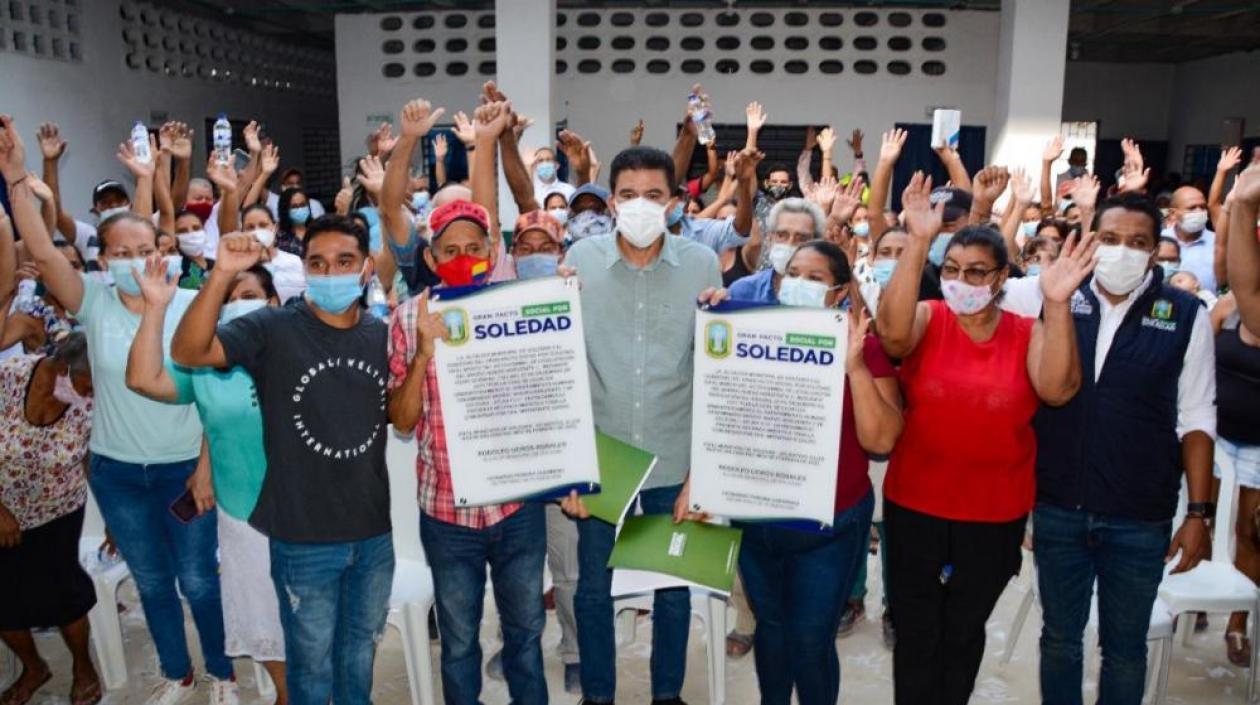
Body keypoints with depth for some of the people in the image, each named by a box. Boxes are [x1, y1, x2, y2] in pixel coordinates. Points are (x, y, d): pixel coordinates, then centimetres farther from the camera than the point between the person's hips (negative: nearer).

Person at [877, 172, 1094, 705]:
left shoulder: (1029, 334, -3)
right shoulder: (926, 320, -7)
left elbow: (1057, 388, -20)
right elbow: (891, 332, -30)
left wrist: (1057, 304, -28)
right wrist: (918, 242, -36)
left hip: (996, 514, 2)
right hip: (915, 506, -1)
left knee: (965, 631, 20)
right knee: (915, 633, 10)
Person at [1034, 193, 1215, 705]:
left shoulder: (1186, 316, -4)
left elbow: (1196, 421, -1)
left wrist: (1198, 511, -3)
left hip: (1141, 520, -1)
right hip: (1058, 509, 1)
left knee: (1124, 649, 16)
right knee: (1059, 637, 18)